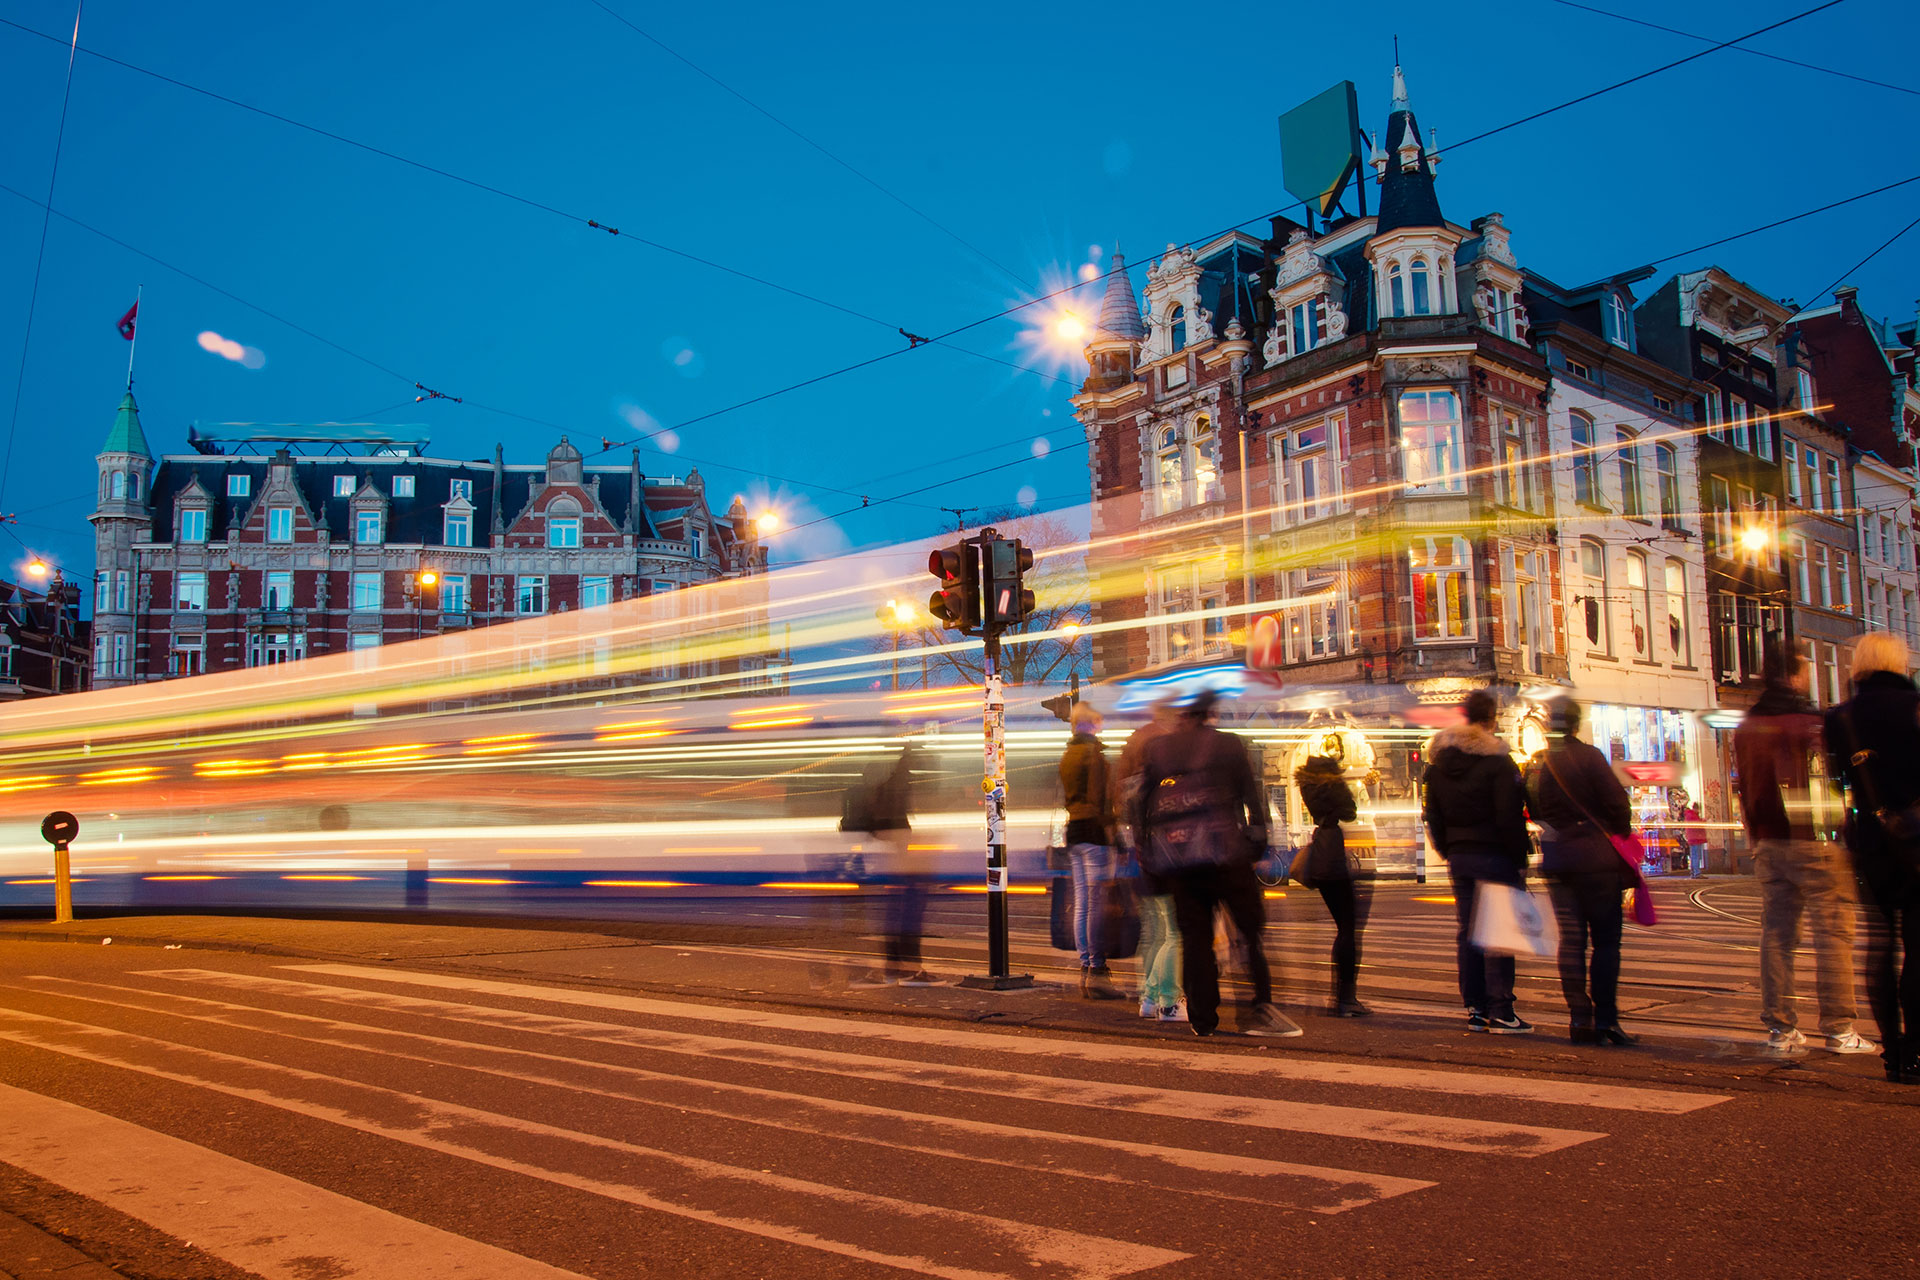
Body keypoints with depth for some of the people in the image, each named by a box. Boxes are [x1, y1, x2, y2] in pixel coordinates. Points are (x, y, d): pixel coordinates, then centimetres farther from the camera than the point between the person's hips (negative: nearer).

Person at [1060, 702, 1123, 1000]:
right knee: (1098, 903, -8)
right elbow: (1100, 797, -15)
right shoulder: (1094, 752, -8)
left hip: (1073, 829, 9)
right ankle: (1097, 970, -9)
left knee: (1081, 904, 8)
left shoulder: (1067, 756, 19)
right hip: (1093, 830, -9)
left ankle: (1086, 969, 11)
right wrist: (1109, 829, -15)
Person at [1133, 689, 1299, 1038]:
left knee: (1194, 936, 8)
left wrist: (1145, 847, 16)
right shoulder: (1228, 744, 2)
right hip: (1223, 852, -3)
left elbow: (1140, 803, 10)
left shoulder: (1155, 749, 9)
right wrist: (1257, 840, 9)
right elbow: (1251, 796, 2)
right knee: (1251, 929, 3)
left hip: (1175, 859, 3)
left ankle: (1202, 1018, 11)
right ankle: (1260, 1007, -4)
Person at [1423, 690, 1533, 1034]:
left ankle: (1475, 1009, 13)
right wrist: (1520, 859, -7)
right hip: (1494, 856, -6)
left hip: (1458, 855, 6)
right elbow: (1509, 816, -14)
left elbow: (1432, 814, 12)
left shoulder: (1439, 760, 8)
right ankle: (1500, 1012, -2)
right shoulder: (1497, 760, -12)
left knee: (1467, 931, 9)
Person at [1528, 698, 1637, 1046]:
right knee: (1606, 939, 1)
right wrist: (1622, 836, 3)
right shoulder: (1587, 755, -9)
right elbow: (1617, 801, -11)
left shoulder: (1536, 764, 7)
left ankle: (1579, 1017, 6)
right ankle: (1605, 1018, -1)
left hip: (1555, 858, 5)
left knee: (1570, 939, 7)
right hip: (1595, 855, -4)